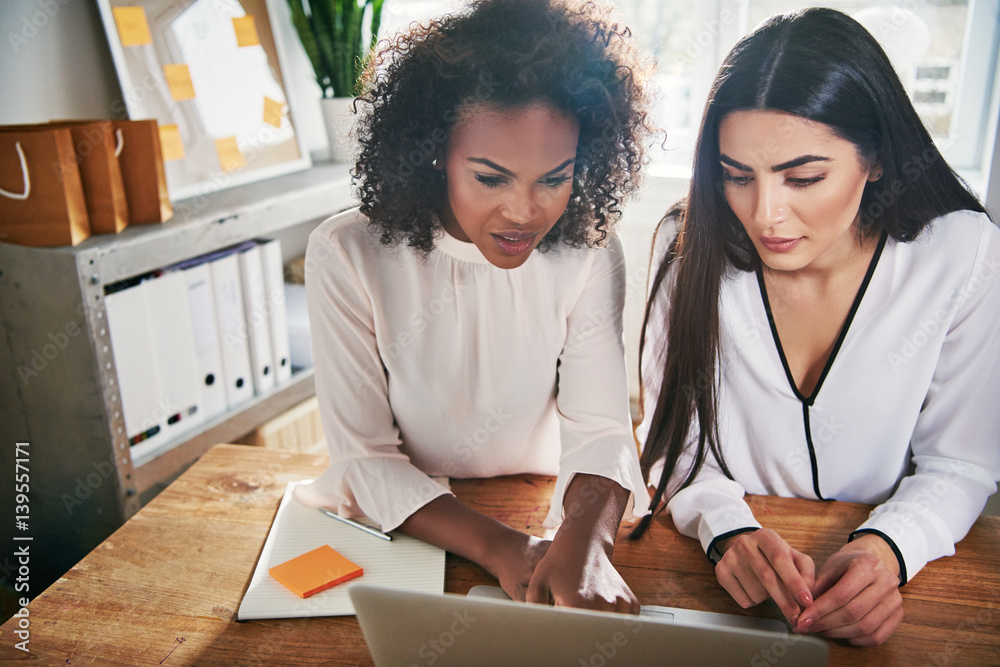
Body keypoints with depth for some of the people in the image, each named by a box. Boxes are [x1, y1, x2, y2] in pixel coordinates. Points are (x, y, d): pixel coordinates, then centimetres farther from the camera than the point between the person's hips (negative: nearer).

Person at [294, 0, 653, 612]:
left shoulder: (587, 253, -8)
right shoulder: (346, 256, -15)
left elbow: (599, 429, -12)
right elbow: (364, 459, -14)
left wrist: (585, 541, -33)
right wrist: (498, 547, -28)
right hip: (401, 531, -1)